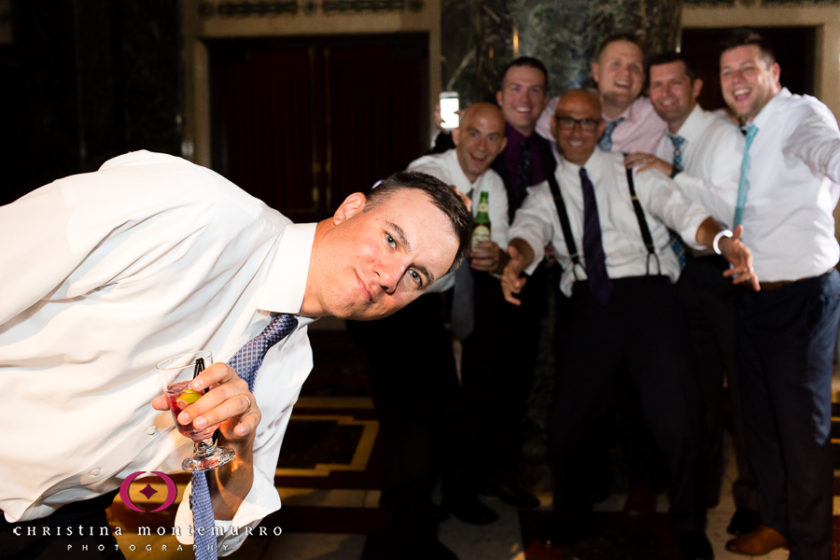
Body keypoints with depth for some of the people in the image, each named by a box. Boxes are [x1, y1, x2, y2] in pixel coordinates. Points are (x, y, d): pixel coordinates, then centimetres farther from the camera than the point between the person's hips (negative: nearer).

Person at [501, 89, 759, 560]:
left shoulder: (633, 173, 11)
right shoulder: (546, 193, 15)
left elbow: (680, 209, -4)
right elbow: (530, 229, -5)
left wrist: (724, 240, -26)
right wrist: (516, 261, -30)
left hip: (646, 295, -1)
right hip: (588, 305, 2)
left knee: (677, 417, -11)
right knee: (567, 424, -2)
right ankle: (573, 519, 26)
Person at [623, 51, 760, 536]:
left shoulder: (724, 134, -9)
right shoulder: (661, 146, 11)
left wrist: (674, 174, -22)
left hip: (729, 272, -6)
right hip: (690, 273, 6)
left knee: (741, 385, 1)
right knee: (701, 385, 15)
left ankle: (752, 496, 18)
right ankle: (705, 483, 31)